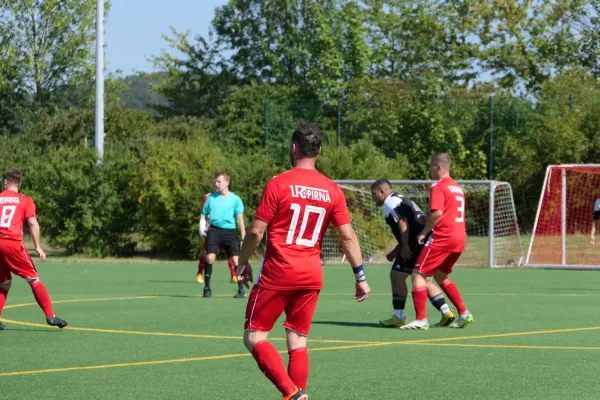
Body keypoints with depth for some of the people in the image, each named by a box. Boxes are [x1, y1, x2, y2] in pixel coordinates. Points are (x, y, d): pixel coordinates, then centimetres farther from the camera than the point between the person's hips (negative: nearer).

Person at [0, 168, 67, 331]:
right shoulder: (25, 201, 8)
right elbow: (33, 223, -5)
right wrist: (37, 247, -4)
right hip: (13, 243, -3)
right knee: (34, 279, 3)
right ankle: (50, 316, -5)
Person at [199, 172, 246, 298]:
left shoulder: (235, 199, 4)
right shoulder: (211, 197, 12)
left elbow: (240, 218, 0)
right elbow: (204, 214, 20)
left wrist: (244, 237, -7)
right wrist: (202, 227, 0)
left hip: (229, 231, -1)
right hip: (214, 230, 1)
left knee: (236, 259, -8)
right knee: (210, 257, -13)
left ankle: (241, 290, 0)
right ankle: (207, 287, 0)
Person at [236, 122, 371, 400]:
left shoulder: (279, 184, -8)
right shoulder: (333, 190, 4)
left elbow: (256, 232, -7)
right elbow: (347, 236, 2)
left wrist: (242, 263, 8)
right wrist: (360, 276, 8)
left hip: (277, 273, -5)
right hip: (312, 276, 5)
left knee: (254, 337, 1)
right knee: (298, 342, 13)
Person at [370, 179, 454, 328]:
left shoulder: (390, 203, -4)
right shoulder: (401, 200, 27)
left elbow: (403, 223, -17)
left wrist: (405, 247, -17)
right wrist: (396, 251, 26)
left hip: (417, 244, -10)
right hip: (425, 243, 10)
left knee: (397, 275, -4)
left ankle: (398, 317, -3)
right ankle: (446, 312, 10)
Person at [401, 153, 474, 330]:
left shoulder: (438, 187, -9)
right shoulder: (457, 187, 17)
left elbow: (437, 213, -21)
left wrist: (424, 232, -11)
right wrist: (429, 223, 15)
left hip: (443, 236, -9)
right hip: (460, 236, 9)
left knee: (418, 274, -4)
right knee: (440, 276, 23)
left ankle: (421, 319, -10)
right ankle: (463, 313, 17)